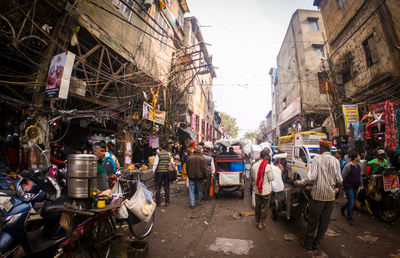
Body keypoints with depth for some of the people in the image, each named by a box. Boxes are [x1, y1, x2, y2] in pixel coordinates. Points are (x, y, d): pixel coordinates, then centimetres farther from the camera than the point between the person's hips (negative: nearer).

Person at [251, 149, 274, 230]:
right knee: (264, 208, 13)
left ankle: (257, 221, 34)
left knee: (257, 206, 21)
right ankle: (261, 223, 22)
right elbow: (271, 178, -13)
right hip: (266, 191, -4)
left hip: (257, 190, 4)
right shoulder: (268, 166, -20)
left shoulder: (254, 165, -5)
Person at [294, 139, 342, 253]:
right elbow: (339, 180, 1)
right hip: (330, 196, 4)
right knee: (325, 221, 14)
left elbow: (311, 177, -19)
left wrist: (299, 182, -4)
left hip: (318, 195, -3)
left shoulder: (317, 159, -11)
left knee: (313, 220, 9)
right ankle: (316, 244, 25)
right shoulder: (336, 161, 1)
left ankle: (308, 243, 22)